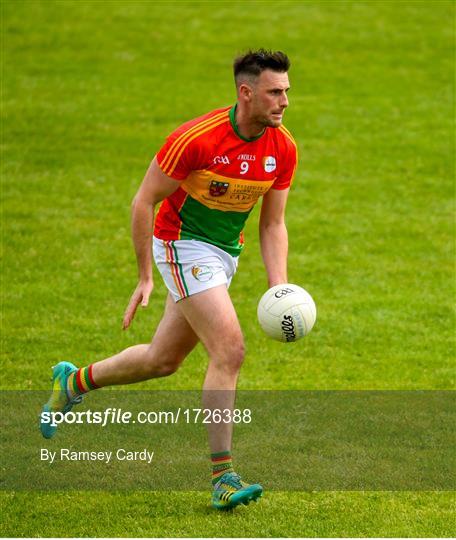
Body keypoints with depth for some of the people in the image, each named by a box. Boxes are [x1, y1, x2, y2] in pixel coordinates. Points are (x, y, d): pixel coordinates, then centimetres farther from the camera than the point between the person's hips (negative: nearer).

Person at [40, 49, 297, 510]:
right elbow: (143, 201, -15)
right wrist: (145, 277, -14)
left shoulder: (283, 149, -7)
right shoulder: (197, 138, -25)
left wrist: (278, 286, -11)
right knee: (229, 350, -20)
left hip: (226, 254, 7)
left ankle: (75, 381, 41)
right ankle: (222, 477, -15)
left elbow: (272, 224, 3)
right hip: (183, 244, -7)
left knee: (163, 360, 16)